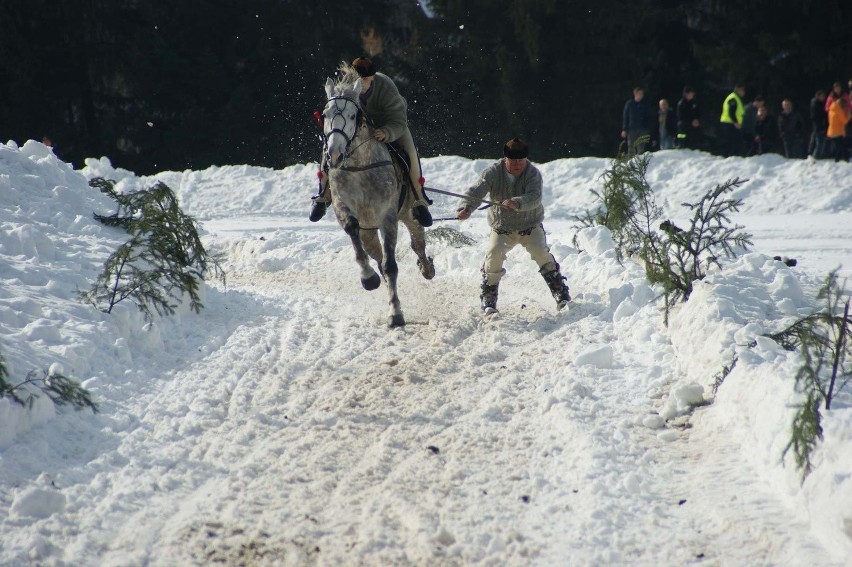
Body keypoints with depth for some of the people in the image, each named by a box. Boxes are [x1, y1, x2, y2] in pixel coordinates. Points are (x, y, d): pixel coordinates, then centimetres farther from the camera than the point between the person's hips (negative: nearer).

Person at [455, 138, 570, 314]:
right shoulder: (493, 173, -12)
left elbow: (535, 197, -32)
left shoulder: (533, 173, -15)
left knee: (542, 253, -17)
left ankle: (561, 293, -3)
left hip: (530, 226, -1)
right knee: (494, 255, -19)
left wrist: (517, 203, -53)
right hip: (502, 228, 1)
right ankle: (488, 296, -2)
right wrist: (467, 207, -45)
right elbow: (476, 191, -24)